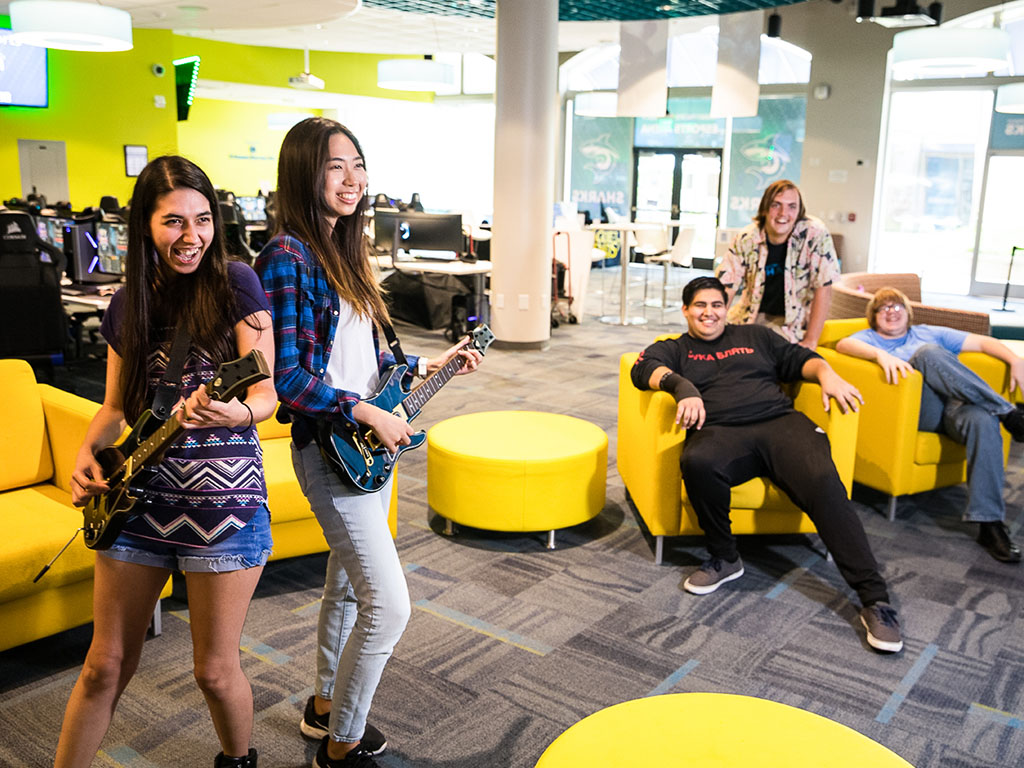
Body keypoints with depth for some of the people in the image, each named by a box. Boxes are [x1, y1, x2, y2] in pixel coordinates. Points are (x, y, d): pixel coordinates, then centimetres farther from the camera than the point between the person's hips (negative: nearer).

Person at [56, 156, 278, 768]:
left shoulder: (235, 284, -5)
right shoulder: (129, 304, 9)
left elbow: (267, 395, -11)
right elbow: (117, 407, 17)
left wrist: (234, 411, -33)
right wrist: (89, 453, -2)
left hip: (224, 496, -4)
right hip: (139, 494, 4)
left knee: (216, 672, 7)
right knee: (106, 666, 12)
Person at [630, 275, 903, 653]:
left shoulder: (754, 336, 31)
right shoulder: (673, 349, 23)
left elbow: (799, 358, 25)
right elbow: (645, 367, 1)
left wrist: (826, 373, 1)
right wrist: (683, 387, -20)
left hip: (780, 422, 2)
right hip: (720, 433, -1)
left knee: (823, 481, -28)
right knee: (697, 462, -38)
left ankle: (874, 597, -26)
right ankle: (724, 558, -12)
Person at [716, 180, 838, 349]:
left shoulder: (815, 234, -15)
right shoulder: (746, 238, -9)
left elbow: (823, 289, -14)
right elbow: (725, 290, -7)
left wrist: (810, 341, -16)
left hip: (792, 322, -3)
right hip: (752, 317, 3)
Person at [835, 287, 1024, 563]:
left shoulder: (929, 333, 32)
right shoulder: (869, 337, 22)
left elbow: (982, 342, 23)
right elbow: (844, 344, -4)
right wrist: (881, 354, -23)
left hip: (955, 405, 3)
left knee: (983, 420, -33)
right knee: (928, 352, -29)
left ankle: (989, 522, -31)